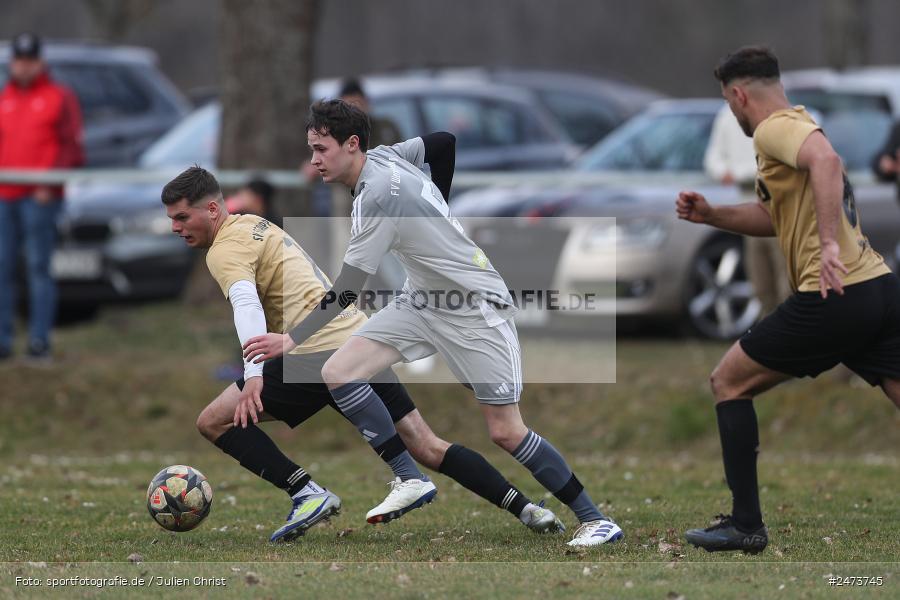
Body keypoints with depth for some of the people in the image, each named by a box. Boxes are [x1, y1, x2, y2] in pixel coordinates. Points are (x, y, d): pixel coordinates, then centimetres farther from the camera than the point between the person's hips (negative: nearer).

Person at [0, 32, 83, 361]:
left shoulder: (59, 97, 5)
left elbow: (72, 148, -2)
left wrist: (50, 184, -12)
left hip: (40, 197, -5)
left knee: (38, 266, -8)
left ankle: (40, 340, -8)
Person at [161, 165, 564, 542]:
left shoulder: (225, 249, -6)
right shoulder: (252, 224, 23)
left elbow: (246, 304, -23)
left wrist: (253, 376, -34)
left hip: (323, 352, -9)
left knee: (214, 421, -6)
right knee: (427, 448, 12)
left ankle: (308, 495, -12)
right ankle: (526, 509, 6)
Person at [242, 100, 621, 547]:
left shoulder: (379, 196, -27)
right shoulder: (384, 155, -3)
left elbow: (346, 291, -27)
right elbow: (440, 141, 16)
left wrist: (292, 339, -29)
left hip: (475, 306, -9)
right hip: (424, 300, 9)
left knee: (506, 432, -9)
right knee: (338, 372, -8)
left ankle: (595, 521, 3)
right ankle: (409, 480, -7)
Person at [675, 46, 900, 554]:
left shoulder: (775, 128, -6)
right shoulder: (800, 124, 23)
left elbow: (826, 161, -29)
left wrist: (829, 245, -34)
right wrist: (711, 215, 25)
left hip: (836, 298, -8)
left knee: (729, 382, 8)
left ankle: (746, 526, 6)